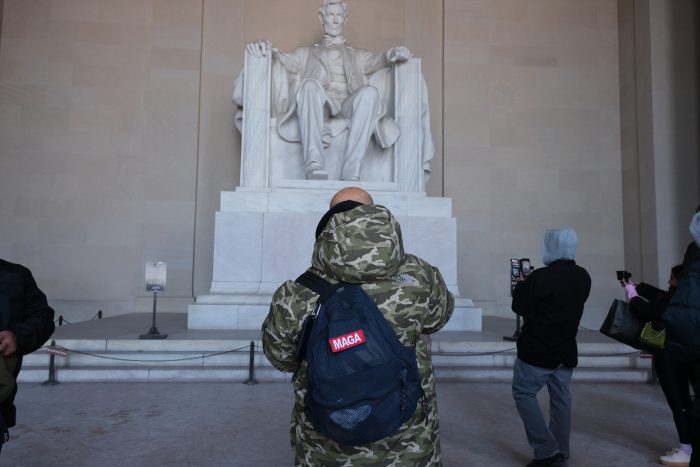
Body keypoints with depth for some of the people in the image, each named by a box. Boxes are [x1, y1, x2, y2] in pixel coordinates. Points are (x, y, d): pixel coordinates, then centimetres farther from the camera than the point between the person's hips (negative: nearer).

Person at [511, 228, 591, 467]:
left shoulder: (540, 277, -21)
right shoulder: (583, 277, 1)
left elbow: (519, 307, -11)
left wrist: (521, 285, 7)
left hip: (537, 351, -6)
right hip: (566, 351, 7)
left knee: (523, 394, 6)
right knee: (561, 398, 15)